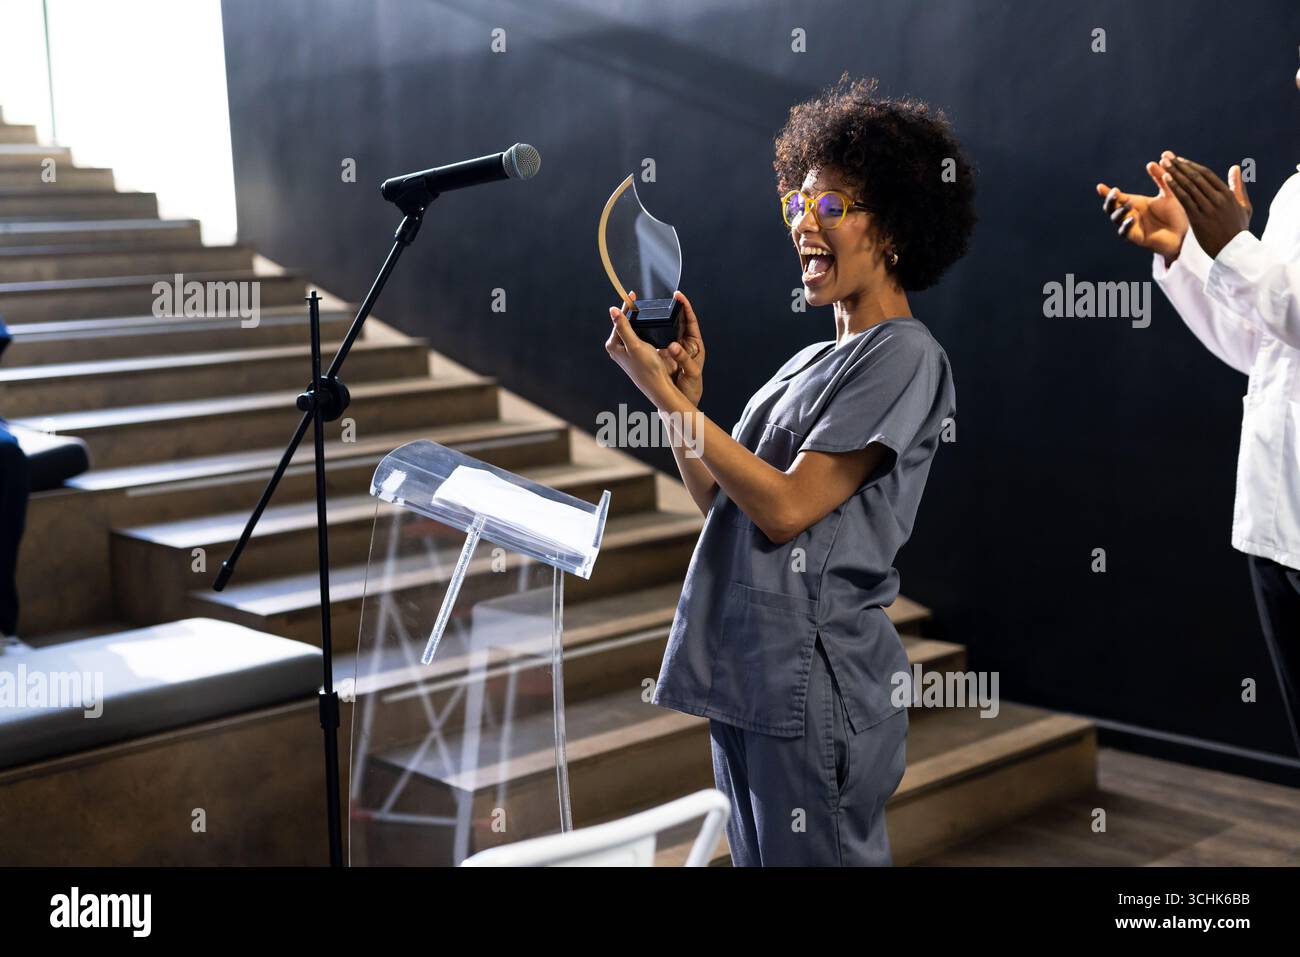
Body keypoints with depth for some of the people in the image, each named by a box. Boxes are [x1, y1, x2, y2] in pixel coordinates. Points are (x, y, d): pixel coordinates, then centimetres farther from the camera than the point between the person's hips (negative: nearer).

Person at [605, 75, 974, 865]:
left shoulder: (904, 356, -10)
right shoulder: (809, 362, 16)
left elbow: (785, 507, -17)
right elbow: (721, 503, 14)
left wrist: (662, 390, -14)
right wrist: (685, 392, 1)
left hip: (816, 689, -8)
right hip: (744, 679, 8)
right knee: (757, 857, 18)